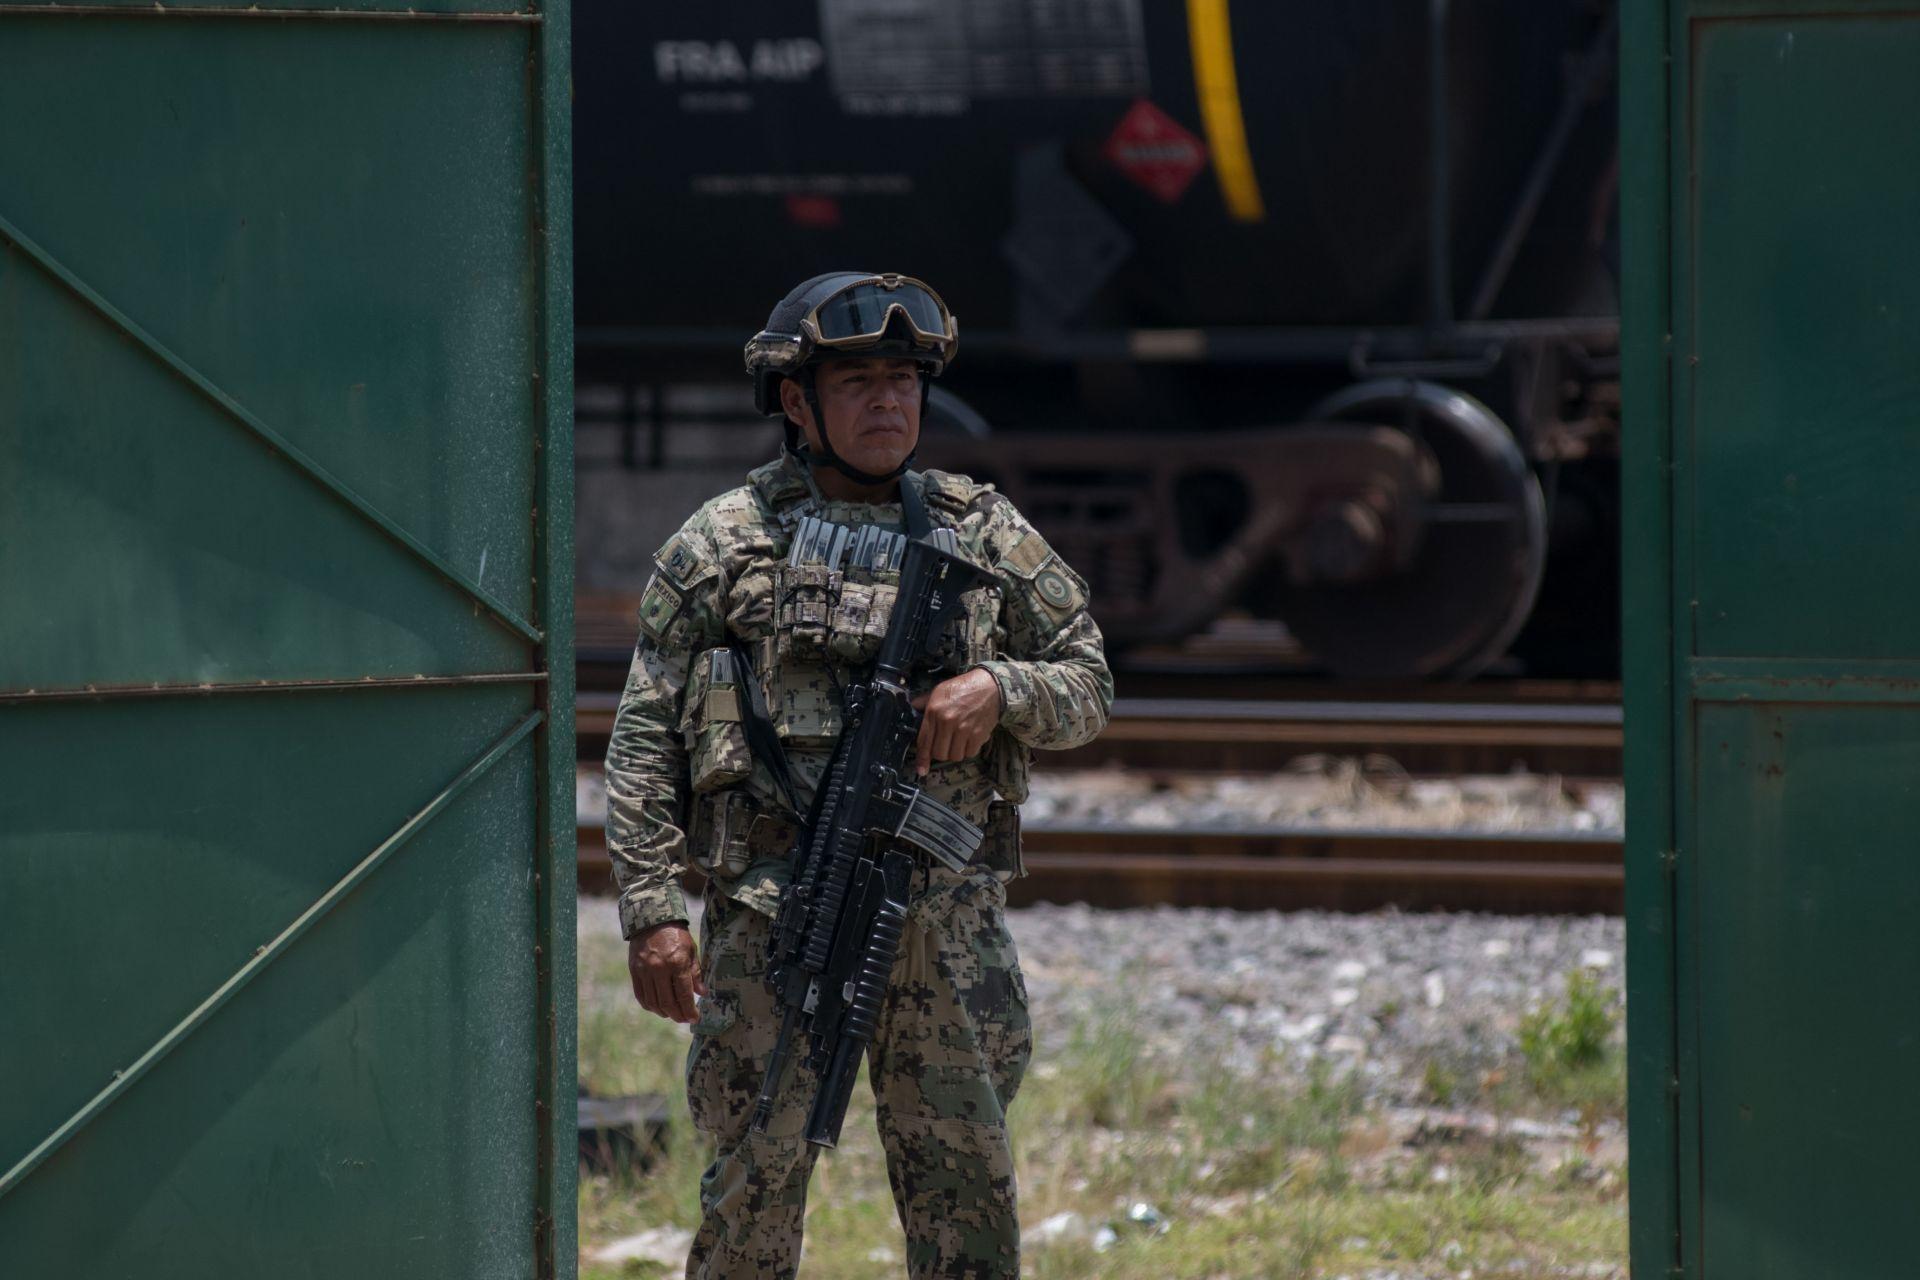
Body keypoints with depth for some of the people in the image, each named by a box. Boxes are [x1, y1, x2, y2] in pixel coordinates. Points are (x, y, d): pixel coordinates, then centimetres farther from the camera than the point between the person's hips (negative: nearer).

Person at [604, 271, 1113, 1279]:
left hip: (947, 919, 3)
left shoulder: (982, 534, 11)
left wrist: (999, 686, -8)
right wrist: (651, 913, -7)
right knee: (757, 1176, 0)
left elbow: (1089, 687, 14)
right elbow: (643, 743, 1)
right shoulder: (724, 543, 3)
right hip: (775, 911, -2)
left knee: (966, 1177, 4)